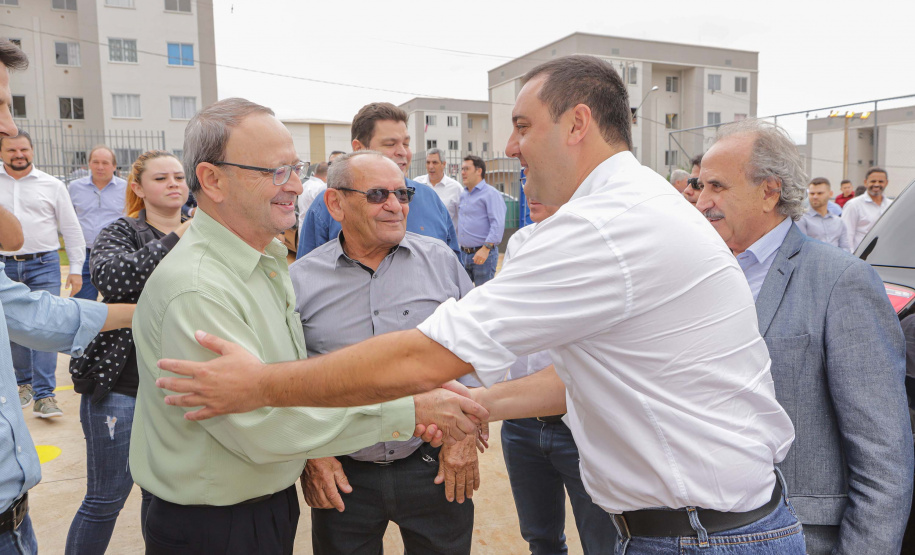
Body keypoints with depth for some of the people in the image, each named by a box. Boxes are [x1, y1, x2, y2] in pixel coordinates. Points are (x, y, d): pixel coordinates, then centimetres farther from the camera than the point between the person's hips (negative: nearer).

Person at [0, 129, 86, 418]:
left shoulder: (52, 185, 5)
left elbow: (71, 228, 6)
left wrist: (76, 269, 2)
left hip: (43, 265, -2)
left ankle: (44, 396, -5)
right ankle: (25, 381, 29)